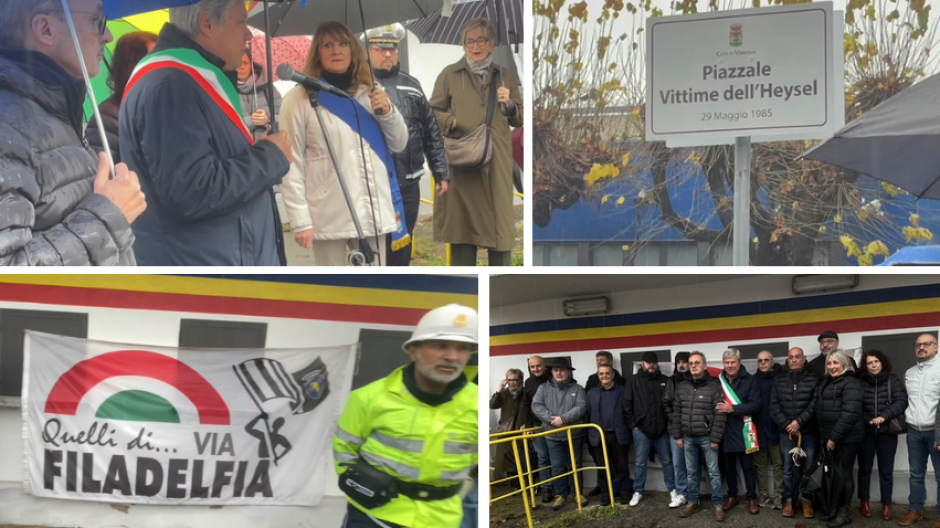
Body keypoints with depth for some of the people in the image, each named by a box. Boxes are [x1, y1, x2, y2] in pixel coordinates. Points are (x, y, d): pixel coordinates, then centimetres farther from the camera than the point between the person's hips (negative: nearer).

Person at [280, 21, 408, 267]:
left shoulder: (368, 94, 15)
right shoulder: (299, 98, -2)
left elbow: (399, 144, 18)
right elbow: (291, 165, -7)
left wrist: (388, 112, -2)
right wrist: (300, 220, -14)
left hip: (373, 212, 5)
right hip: (329, 216, -5)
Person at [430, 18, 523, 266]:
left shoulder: (506, 77, 13)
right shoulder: (449, 74, 6)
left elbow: (520, 119, 17)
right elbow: (433, 112, 7)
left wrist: (509, 104, -4)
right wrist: (451, 122, -13)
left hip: (497, 162, 2)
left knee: (500, 223, 1)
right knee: (462, 221, 1)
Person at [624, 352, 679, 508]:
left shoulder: (664, 381, 5)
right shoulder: (634, 381, 0)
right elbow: (627, 405, 0)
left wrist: (669, 423, 0)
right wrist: (633, 425, -4)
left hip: (662, 430, 1)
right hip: (641, 430, -1)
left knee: (667, 461, 8)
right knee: (640, 463, 6)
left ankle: (673, 491, 16)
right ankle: (638, 492, 16)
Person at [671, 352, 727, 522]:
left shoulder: (714, 386, -8)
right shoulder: (682, 386, 6)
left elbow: (720, 415, -11)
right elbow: (676, 412, 11)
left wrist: (715, 438, -14)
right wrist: (677, 435, 7)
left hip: (707, 437, -4)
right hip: (688, 438, 4)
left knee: (713, 472, 0)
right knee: (691, 472, 12)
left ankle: (718, 506, 7)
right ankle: (693, 503, 22)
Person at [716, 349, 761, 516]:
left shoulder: (750, 380, -5)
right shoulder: (719, 380, 3)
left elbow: (756, 405, -12)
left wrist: (732, 409, -20)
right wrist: (718, 407, -7)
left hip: (742, 430, -3)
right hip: (724, 430, 3)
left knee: (747, 466, 4)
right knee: (729, 466, 14)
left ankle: (752, 498, 15)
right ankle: (732, 496, 27)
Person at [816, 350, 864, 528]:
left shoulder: (851, 383, -12)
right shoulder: (826, 383, 15)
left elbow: (849, 413, -20)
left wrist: (834, 437, -20)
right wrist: (824, 436, 12)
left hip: (846, 438, -8)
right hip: (829, 437, 8)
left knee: (844, 474, 0)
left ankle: (844, 513, 8)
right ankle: (833, 508, 21)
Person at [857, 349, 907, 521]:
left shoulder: (893, 380, -2)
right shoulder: (860, 382, -2)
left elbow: (901, 401, -10)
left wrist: (884, 417, -20)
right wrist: (867, 420, -16)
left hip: (887, 431, 0)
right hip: (865, 431, 0)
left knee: (886, 470, 5)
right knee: (864, 468, 10)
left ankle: (886, 505, 14)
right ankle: (864, 502, 22)